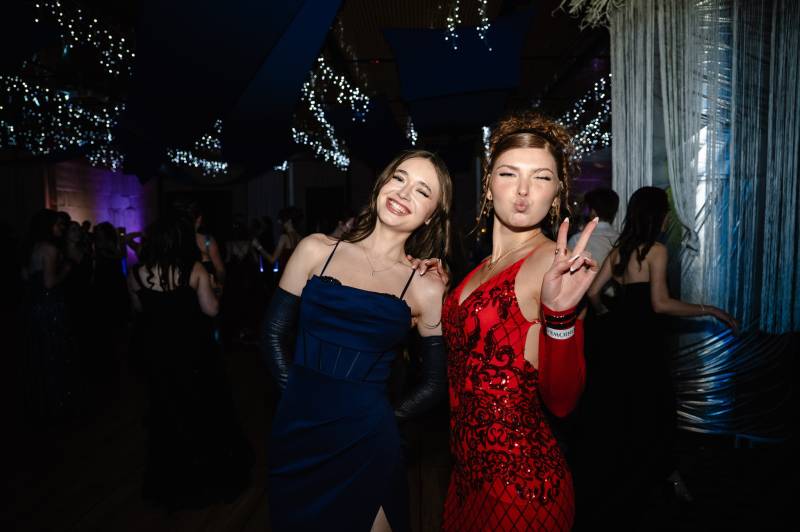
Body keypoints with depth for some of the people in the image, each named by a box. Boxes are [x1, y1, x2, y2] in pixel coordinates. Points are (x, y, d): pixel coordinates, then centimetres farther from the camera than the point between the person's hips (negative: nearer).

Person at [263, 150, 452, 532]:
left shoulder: (427, 289, -6)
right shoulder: (316, 250, -3)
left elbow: (435, 383, 2)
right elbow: (274, 333, 2)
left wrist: (385, 417, -2)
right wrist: (300, 393, -2)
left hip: (365, 444, -2)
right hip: (296, 432, 2)